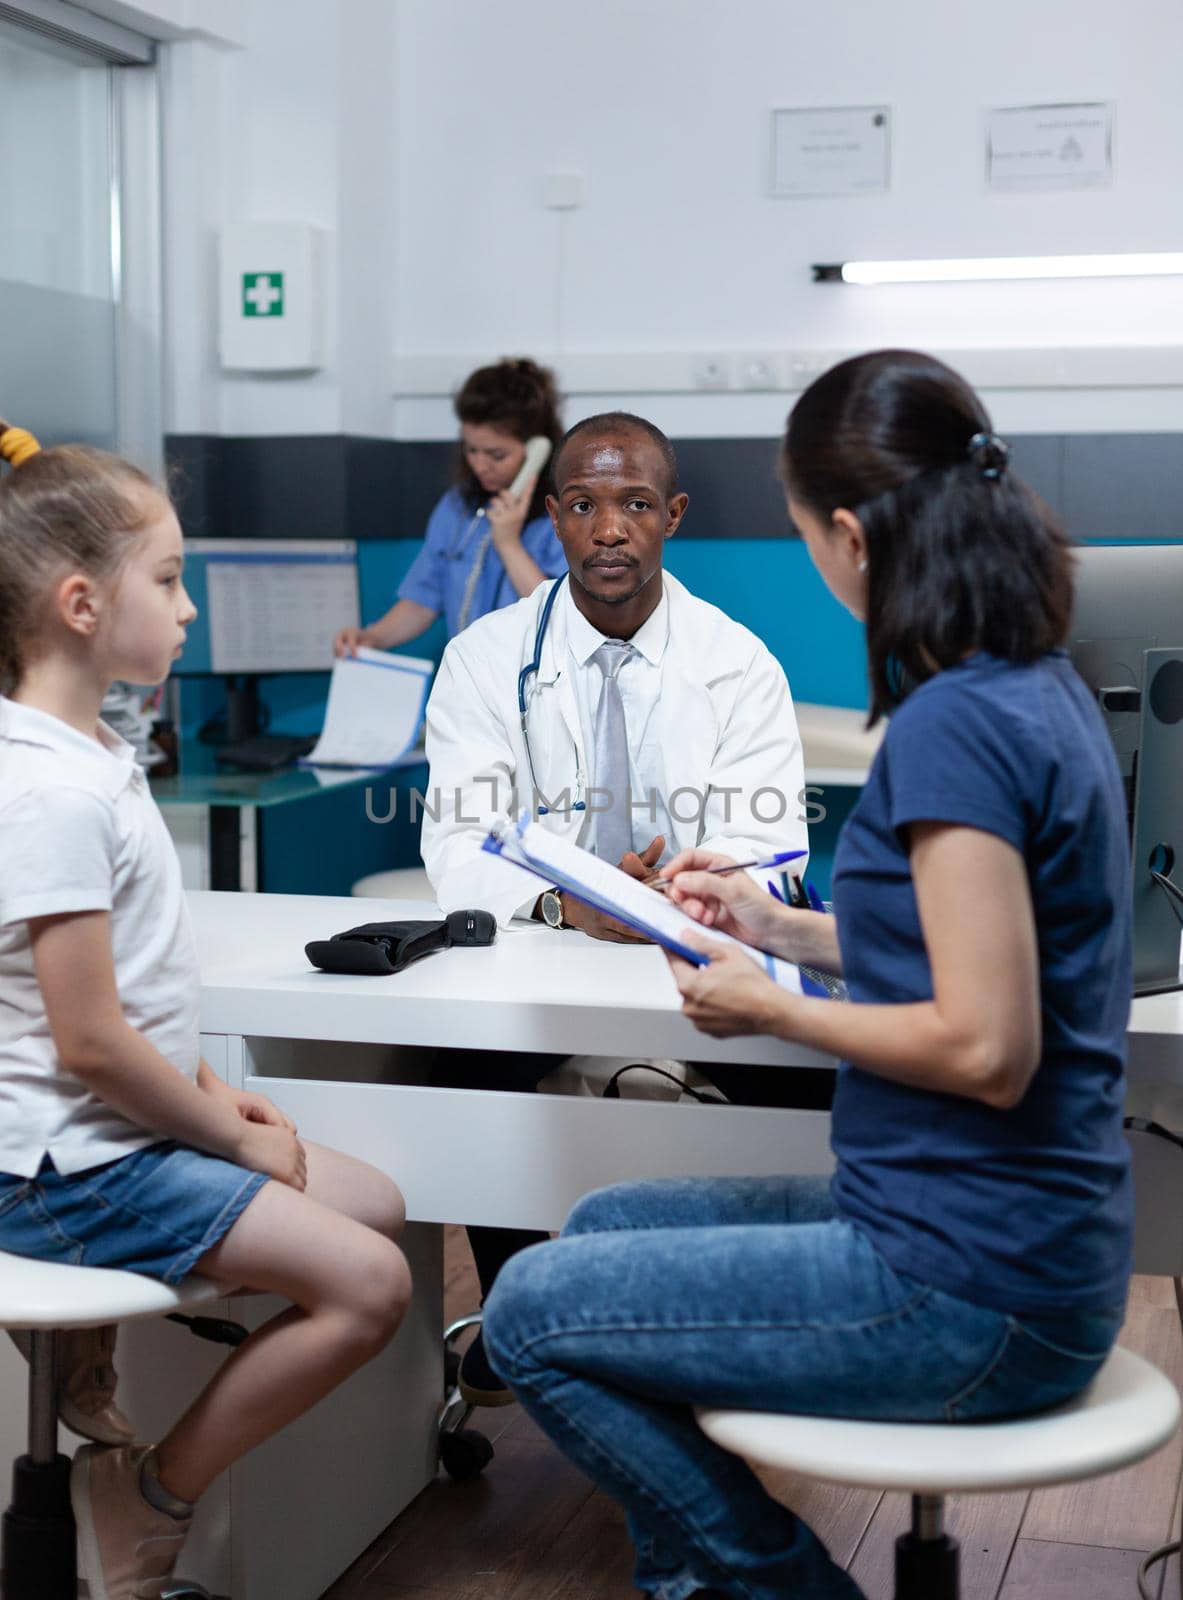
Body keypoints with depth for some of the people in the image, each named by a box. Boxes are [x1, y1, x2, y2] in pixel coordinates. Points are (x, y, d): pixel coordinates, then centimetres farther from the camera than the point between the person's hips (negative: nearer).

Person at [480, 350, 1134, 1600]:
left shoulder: (955, 724, -23)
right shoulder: (1040, 690, 6)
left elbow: (988, 1049, -25)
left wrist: (769, 1010, -12)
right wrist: (777, 925, 13)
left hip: (971, 1291, -10)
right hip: (1006, 1233, 10)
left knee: (531, 1314, 0)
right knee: (606, 1226, 21)